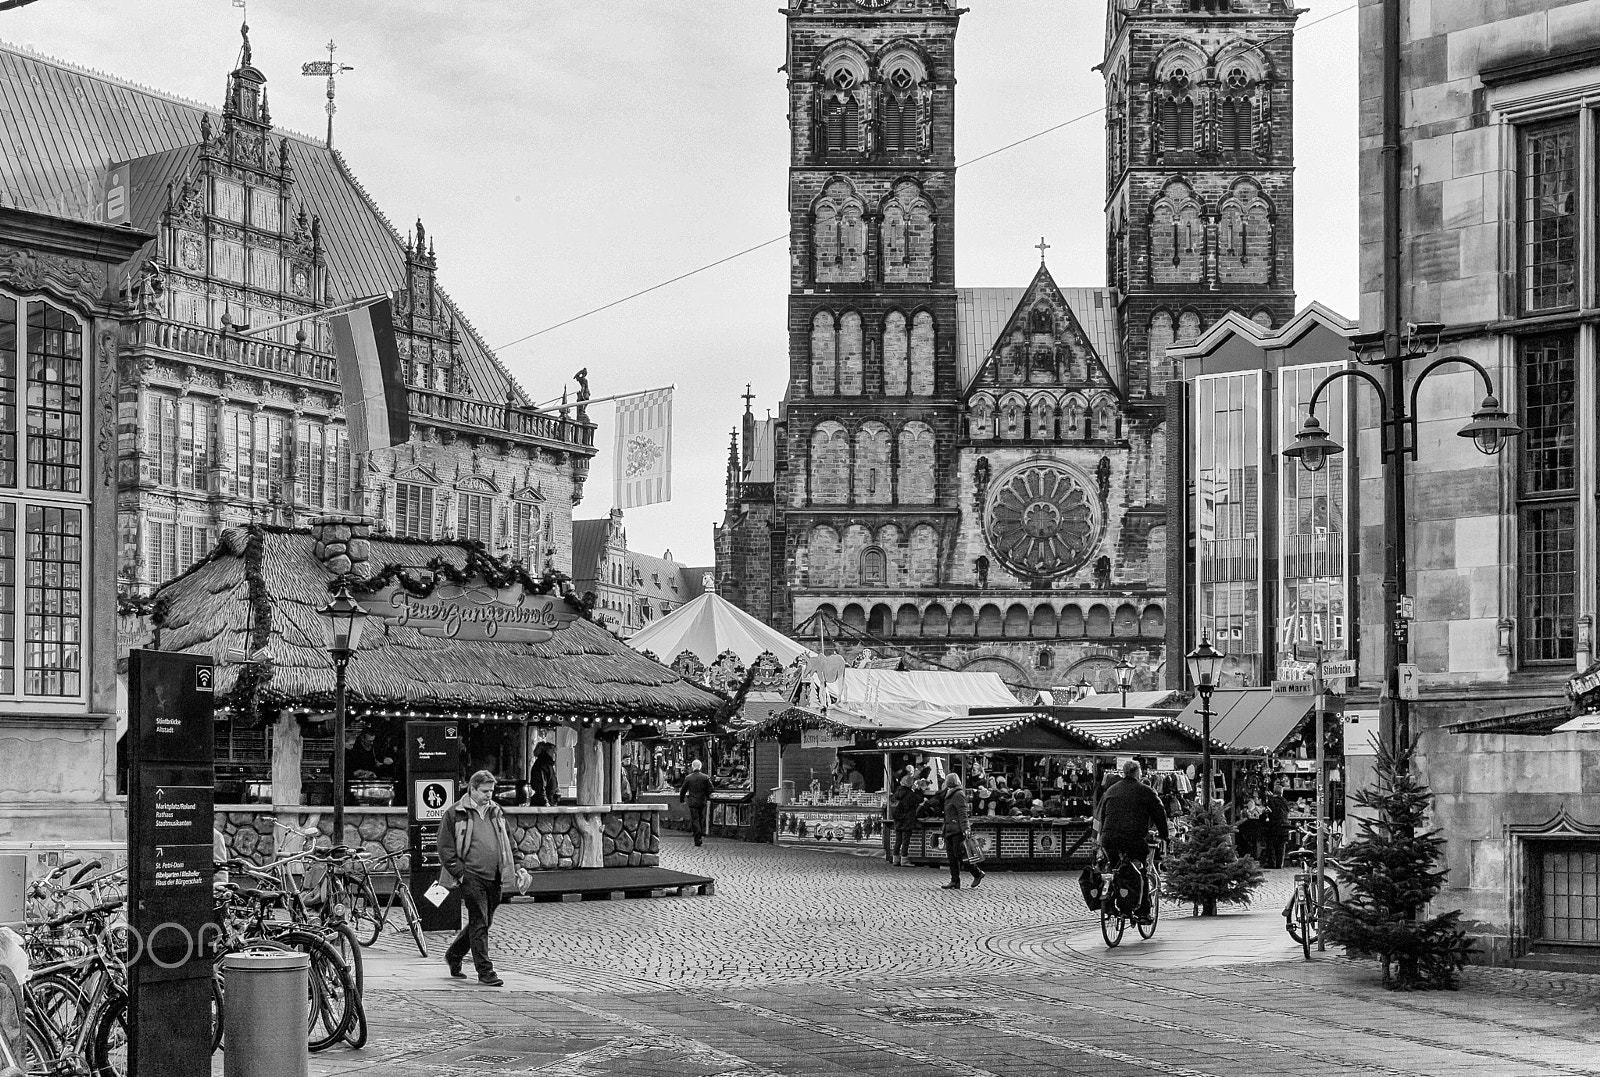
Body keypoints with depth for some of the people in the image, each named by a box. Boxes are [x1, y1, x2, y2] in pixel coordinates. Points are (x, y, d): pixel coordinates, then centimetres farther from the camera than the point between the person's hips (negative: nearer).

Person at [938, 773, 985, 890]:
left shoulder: (958, 794, -8)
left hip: (958, 830, -9)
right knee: (951, 856, 4)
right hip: (950, 831, 9)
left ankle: (978, 873, 3)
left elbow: (963, 813, -16)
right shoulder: (949, 795, 21)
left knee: (959, 854, -10)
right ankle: (955, 881, 3)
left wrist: (965, 829, -23)